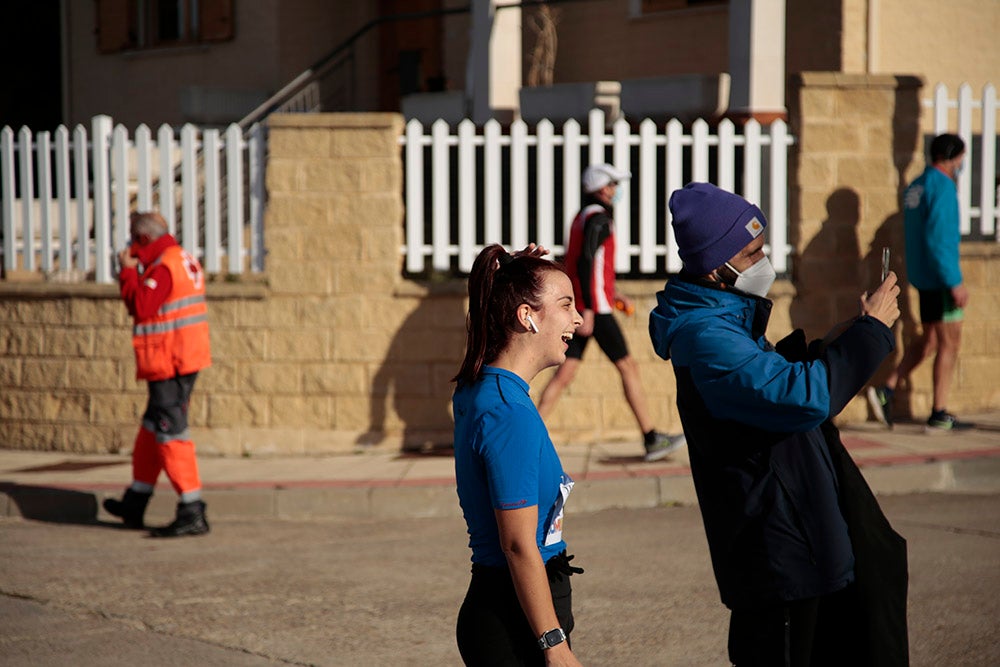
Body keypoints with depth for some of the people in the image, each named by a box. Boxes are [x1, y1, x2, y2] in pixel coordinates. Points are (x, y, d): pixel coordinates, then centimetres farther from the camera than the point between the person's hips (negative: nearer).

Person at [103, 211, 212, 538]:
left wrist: (128, 271, -11)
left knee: (171, 436, -8)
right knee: (151, 430, 19)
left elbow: (140, 307, -22)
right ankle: (134, 506, 30)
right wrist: (135, 272, 11)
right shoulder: (184, 260, 15)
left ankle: (192, 513, -9)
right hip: (186, 360, 11)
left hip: (169, 365, -11)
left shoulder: (163, 267, -17)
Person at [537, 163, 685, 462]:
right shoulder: (598, 219, -12)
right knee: (628, 367, 0)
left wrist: (611, 293, 28)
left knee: (565, 372, 5)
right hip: (595, 310, -9)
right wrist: (588, 311, -25)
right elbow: (584, 262, -22)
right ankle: (652, 440, 5)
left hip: (579, 309, 9)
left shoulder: (582, 218, 17)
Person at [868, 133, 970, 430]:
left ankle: (886, 390, 8)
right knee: (950, 342, 0)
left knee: (929, 340, 17)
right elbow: (937, 239, -23)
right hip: (940, 278, -9)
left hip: (923, 278, 9)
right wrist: (954, 283, -22)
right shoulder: (941, 186, -16)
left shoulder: (915, 187, 12)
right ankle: (939, 414, 4)